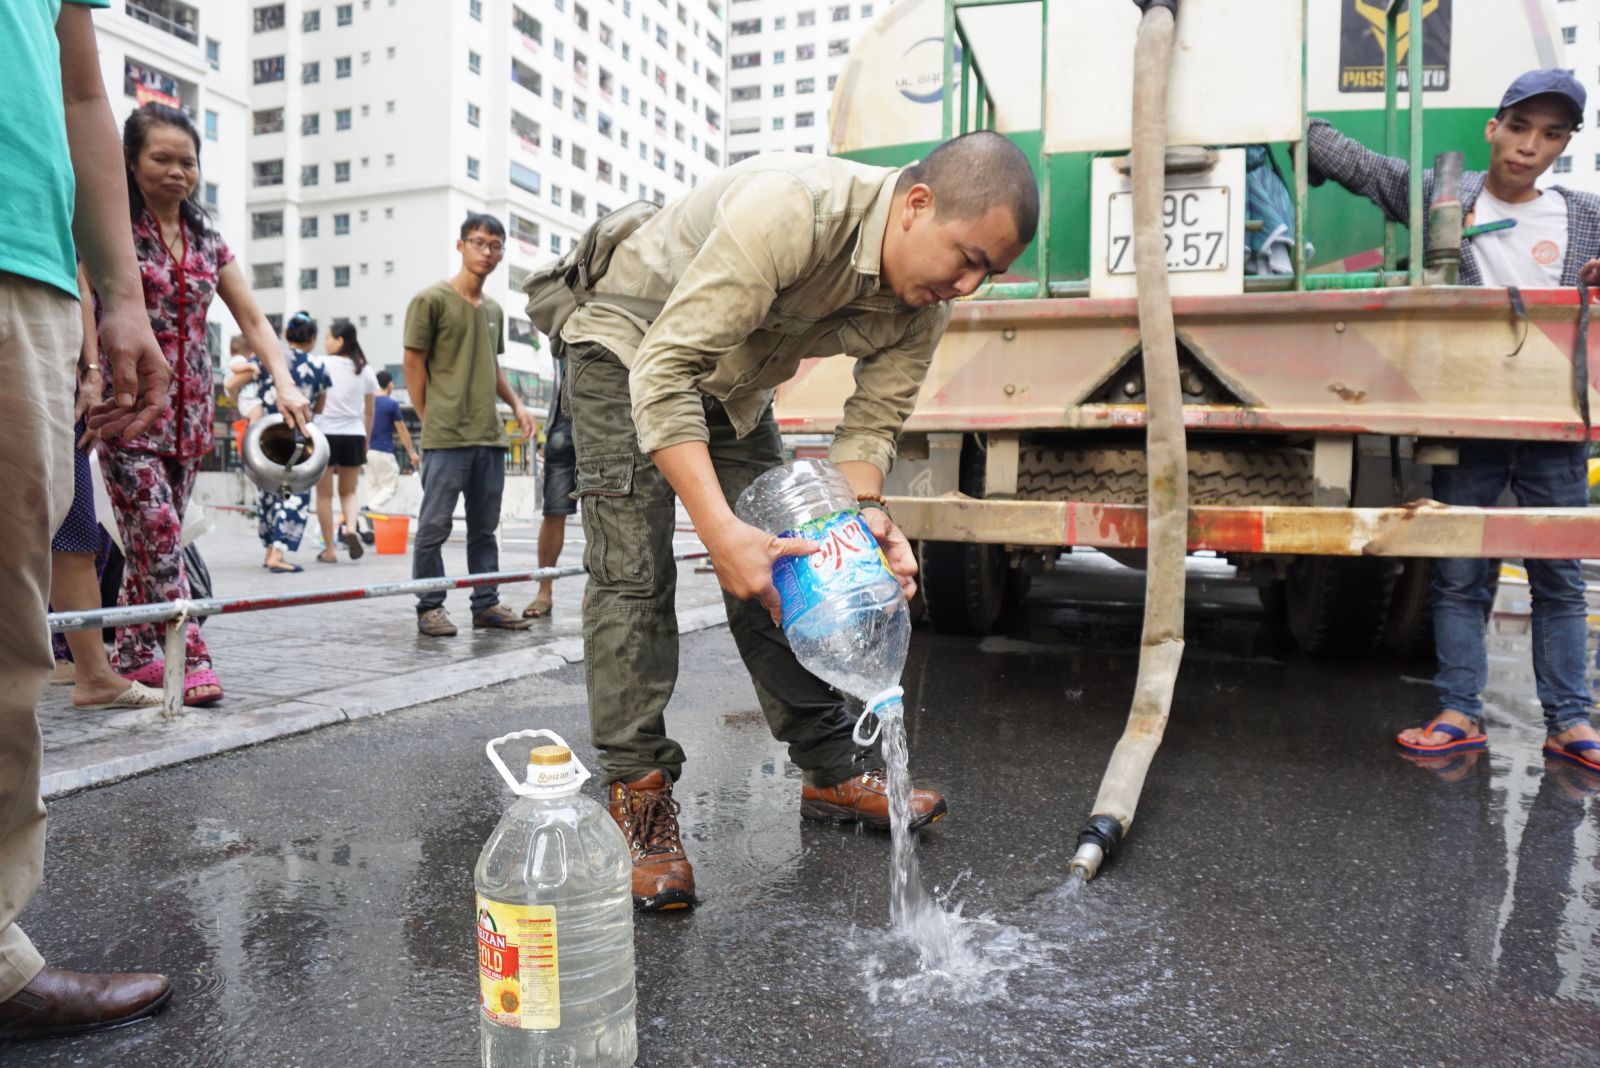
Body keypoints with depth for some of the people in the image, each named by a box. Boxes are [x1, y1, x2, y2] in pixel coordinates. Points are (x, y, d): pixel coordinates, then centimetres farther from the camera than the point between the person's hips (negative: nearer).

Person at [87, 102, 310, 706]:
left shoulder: (206, 240, 12)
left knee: (154, 538, 8)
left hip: (190, 408, 5)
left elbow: (252, 320, 10)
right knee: (158, 534, -10)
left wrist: (286, 384, -4)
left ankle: (135, 657, 17)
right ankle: (190, 659, -9)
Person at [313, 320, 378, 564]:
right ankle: (350, 527, -9)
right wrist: (366, 443, 18)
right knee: (348, 491, 18)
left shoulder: (323, 364, -4)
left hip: (326, 433, -3)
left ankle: (329, 549, 10)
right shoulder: (365, 370, 8)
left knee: (324, 494, 8)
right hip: (354, 435, 3)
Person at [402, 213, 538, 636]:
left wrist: (516, 405, 11)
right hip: (446, 438, -6)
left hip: (490, 437, 7)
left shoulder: (494, 310, 16)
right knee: (435, 525, -1)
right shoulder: (431, 300, -3)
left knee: (484, 527, 11)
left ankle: (486, 604, 19)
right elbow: (413, 363, -3)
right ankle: (430, 607, 8)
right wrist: (430, 421, -4)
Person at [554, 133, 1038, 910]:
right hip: (628, 349, -6)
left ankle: (831, 769, 12)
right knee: (633, 571, -15)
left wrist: (866, 514, -30)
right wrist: (719, 531, -47)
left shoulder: (922, 304, -15)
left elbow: (872, 419, -8)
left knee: (783, 565, 2)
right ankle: (637, 795, -6)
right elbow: (663, 371, -40)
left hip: (733, 382, 6)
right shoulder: (792, 211, -38)